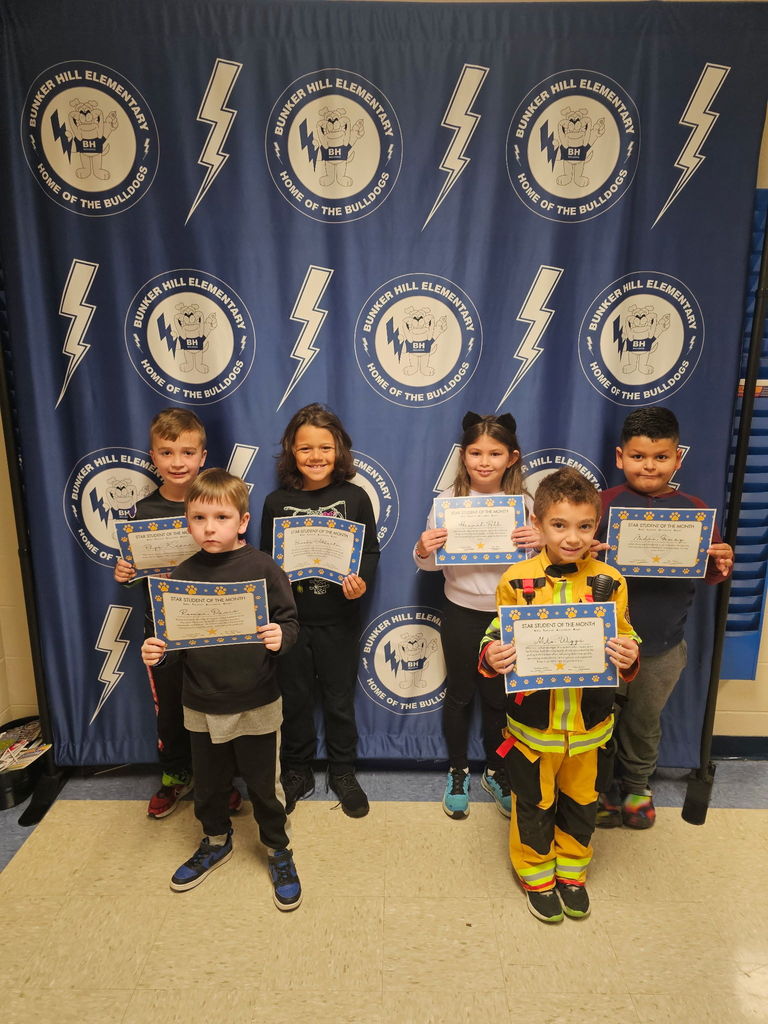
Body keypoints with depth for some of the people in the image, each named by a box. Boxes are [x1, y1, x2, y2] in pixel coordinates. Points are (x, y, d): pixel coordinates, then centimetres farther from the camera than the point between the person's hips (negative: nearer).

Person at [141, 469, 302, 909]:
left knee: (264, 783, 13)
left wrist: (280, 637, -30)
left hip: (257, 704, -3)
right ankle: (216, 842, 49)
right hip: (202, 705, 4)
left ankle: (279, 851, 38)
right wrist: (156, 651, -15)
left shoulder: (263, 568, -13)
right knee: (209, 782, 22)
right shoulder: (183, 575, -3)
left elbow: (290, 621, -9)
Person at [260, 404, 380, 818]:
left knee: (339, 697, 14)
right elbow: (264, 559, 3)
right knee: (294, 698, 16)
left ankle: (343, 772, 35)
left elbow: (371, 551, -1)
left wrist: (362, 581, -19)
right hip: (291, 617, 1)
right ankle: (297, 773, 37)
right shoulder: (276, 501, -3)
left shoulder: (354, 497, -7)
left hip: (338, 618, -1)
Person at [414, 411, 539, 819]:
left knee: (499, 697, 16)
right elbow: (430, 564, -4)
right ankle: (457, 772, 37)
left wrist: (541, 542, -23)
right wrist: (423, 550, -27)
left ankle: (496, 772, 40)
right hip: (461, 613, -1)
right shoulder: (449, 499, -7)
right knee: (459, 693, 15)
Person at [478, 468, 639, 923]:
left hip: (589, 720, 2)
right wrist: (491, 657, -26)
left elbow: (625, 645, 0)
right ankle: (536, 873, 44)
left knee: (581, 801, 22)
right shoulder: (517, 581, -13)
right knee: (534, 803, 18)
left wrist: (629, 658, -22)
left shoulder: (609, 582, -8)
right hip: (534, 719, -1)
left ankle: (572, 871, 48)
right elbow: (497, 642, -4)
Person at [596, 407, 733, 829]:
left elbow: (708, 571, 4)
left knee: (644, 723, 23)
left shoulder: (693, 509, -3)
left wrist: (722, 565, -18)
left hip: (662, 647, 2)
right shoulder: (604, 504, -10)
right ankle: (599, 786, 40)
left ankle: (637, 786, 48)